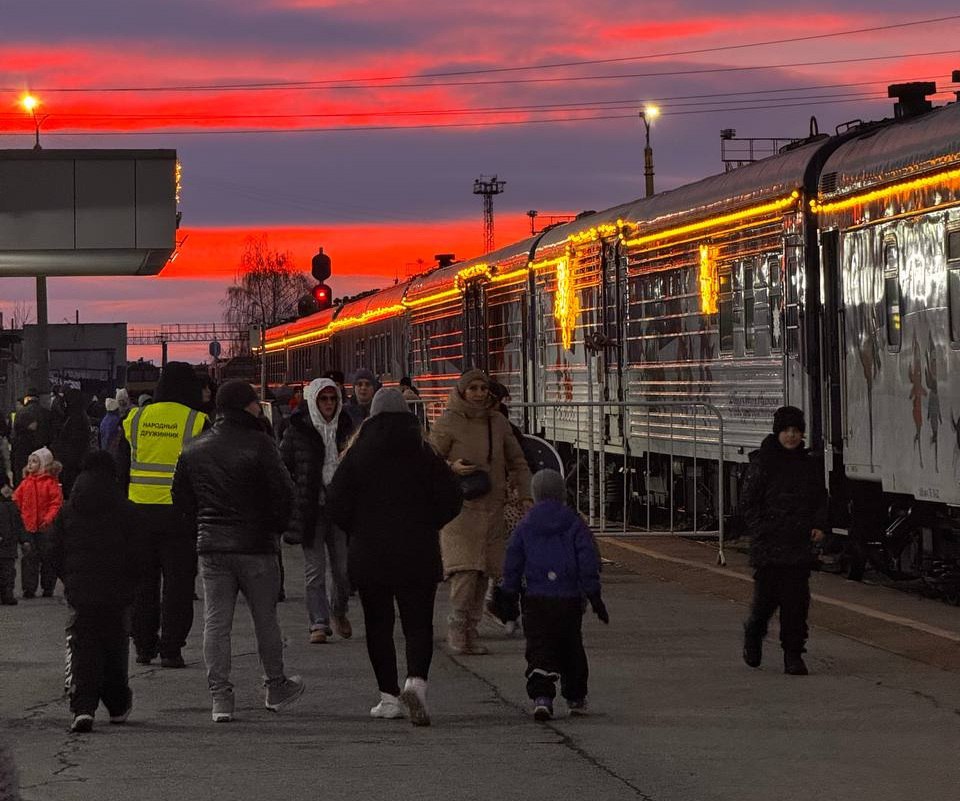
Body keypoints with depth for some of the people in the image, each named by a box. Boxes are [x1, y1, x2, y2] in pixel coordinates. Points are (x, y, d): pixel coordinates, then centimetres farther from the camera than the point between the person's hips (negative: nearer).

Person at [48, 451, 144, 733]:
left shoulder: (67, 510, 3)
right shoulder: (125, 510, -2)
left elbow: (55, 552, 5)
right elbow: (136, 554, -2)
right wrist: (128, 586, 10)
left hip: (79, 593, 0)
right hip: (116, 594, 0)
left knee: (81, 649, 0)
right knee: (114, 647, 13)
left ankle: (83, 708, -15)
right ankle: (118, 707, 23)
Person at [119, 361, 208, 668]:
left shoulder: (135, 419, 6)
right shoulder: (197, 423, -5)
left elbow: (121, 470, 10)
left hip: (140, 512, 3)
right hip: (180, 514, -3)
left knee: (143, 580, 13)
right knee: (177, 582, 1)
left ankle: (144, 646, 16)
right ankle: (171, 649, -2)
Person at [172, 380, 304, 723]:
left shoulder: (193, 449, 5)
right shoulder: (259, 444, -11)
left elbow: (181, 497, 11)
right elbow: (284, 492, -12)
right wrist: (274, 527, 5)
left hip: (211, 547, 3)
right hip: (255, 545, -3)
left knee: (216, 621, 4)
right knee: (265, 617, 11)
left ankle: (220, 697, -2)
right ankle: (276, 687, 23)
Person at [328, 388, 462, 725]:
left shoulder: (358, 453, -2)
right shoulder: (424, 453, 0)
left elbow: (337, 502, -4)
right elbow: (451, 499, 0)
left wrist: (359, 532, 11)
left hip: (369, 555, 0)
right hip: (418, 554, 0)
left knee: (378, 625, 10)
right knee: (418, 623, 2)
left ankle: (389, 696, 8)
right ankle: (416, 681, -21)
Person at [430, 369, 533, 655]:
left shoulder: (497, 421, 7)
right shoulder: (447, 422, -6)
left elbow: (517, 462, 15)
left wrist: (525, 496, 3)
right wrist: (451, 468, -22)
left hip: (491, 507, 5)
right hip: (459, 505, -5)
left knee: (482, 572, 4)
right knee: (466, 567, -16)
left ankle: (471, 631, 13)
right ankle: (457, 626, 0)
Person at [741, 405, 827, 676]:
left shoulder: (810, 465, 10)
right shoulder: (762, 462, -3)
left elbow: (820, 500, 18)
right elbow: (748, 501, -2)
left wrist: (819, 526, 2)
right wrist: (760, 531, -10)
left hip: (800, 545, 3)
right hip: (768, 546, -3)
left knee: (797, 600, -1)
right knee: (767, 596, 0)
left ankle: (793, 655, 3)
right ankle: (753, 634, 29)